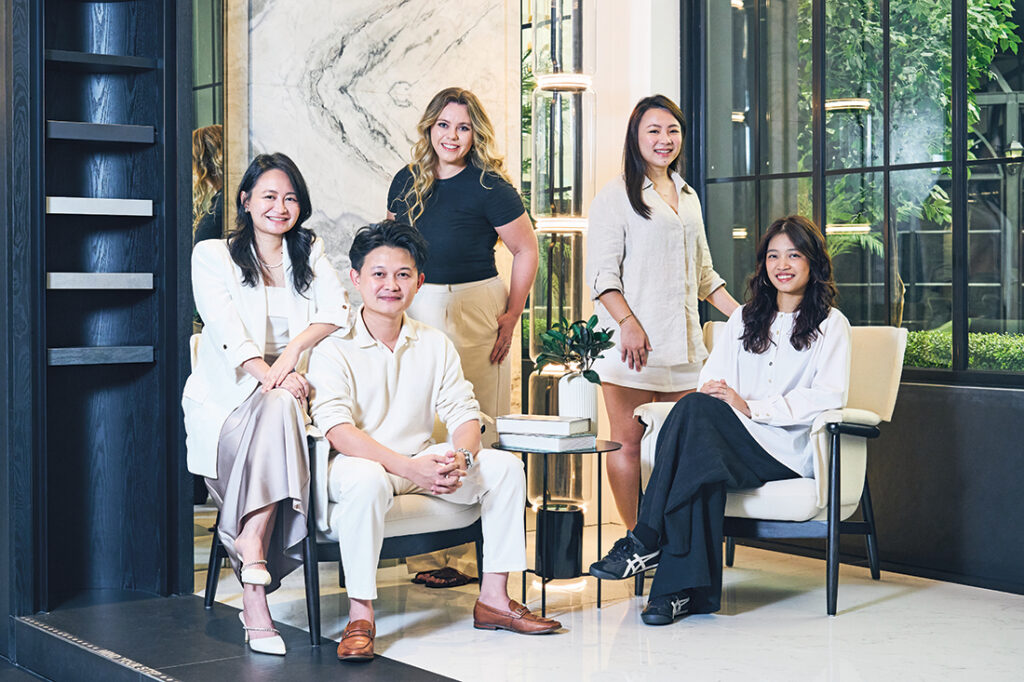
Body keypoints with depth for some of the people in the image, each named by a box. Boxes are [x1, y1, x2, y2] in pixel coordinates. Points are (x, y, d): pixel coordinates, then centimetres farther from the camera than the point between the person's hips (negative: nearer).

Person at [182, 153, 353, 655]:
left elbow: (339, 312, 1)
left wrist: (294, 348, -18)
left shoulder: (309, 254, 17)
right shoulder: (212, 255, 7)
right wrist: (268, 373, -26)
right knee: (277, 405, -34)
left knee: (281, 407, -34)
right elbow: (226, 328, -9)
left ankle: (251, 545, -39)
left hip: (289, 398, 2)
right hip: (228, 397, -2)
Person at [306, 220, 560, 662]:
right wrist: (409, 467, -34)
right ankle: (360, 616, -28)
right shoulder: (333, 349, -9)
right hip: (359, 464, -5)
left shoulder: (435, 345, 8)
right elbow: (337, 430, -21)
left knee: (504, 466, -10)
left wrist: (460, 458, -23)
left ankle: (493, 598, -4)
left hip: (422, 463, 6)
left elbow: (463, 413, 2)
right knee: (367, 481, -39)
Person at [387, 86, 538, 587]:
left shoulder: (489, 187, -5)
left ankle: (469, 555, 0)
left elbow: (526, 251, -1)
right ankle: (427, 549, 9)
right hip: (414, 313, 5)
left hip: (474, 314, -5)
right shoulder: (407, 182, 12)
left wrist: (512, 315, -6)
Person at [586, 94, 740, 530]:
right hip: (632, 343, -6)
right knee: (628, 443, -4)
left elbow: (702, 272, 26)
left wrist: (739, 313, 15)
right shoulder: (615, 197, 1)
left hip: (681, 342, 6)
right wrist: (628, 322, -18)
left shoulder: (688, 197, 21)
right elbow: (602, 273, -7)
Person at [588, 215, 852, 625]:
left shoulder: (830, 324, 7)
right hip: (737, 443, 4)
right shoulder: (745, 319, 23)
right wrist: (715, 392, -11)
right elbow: (711, 380, 15)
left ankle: (646, 542, -30)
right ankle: (685, 588, -35)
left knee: (695, 409, -30)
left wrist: (751, 406, -17)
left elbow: (830, 395, -8)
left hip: (791, 450, -4)